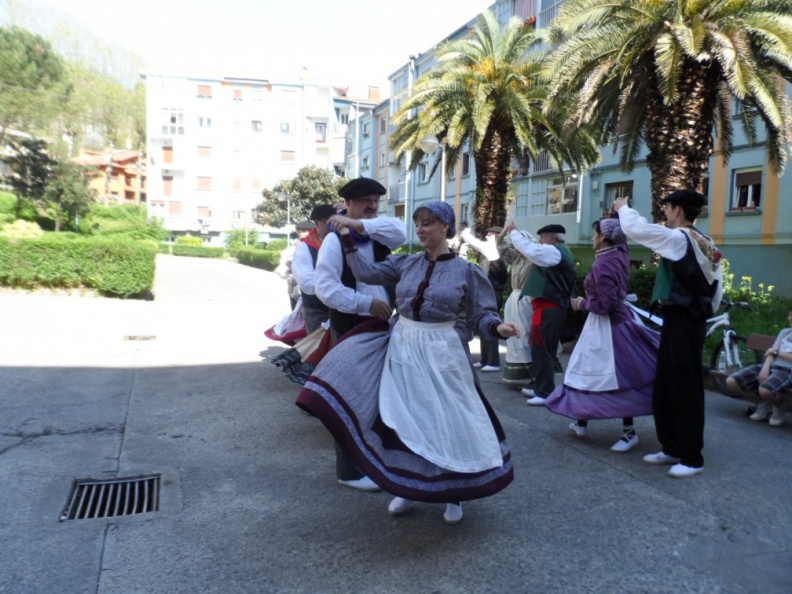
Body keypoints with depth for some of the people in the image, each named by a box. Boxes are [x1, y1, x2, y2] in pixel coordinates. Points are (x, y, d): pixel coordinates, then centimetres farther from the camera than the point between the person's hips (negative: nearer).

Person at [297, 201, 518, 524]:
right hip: (402, 349, 4)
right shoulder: (406, 263, 5)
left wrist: (499, 327, -25)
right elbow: (368, 272, 2)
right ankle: (408, 487, 29)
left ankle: (454, 494, 26)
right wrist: (348, 238, 0)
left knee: (447, 422, 4)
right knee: (403, 419, 10)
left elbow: (480, 316, -5)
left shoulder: (466, 271, -6)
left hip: (441, 354, -3)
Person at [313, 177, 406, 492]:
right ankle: (350, 471, 17)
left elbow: (400, 231, -13)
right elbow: (325, 287, -18)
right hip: (350, 329, -6)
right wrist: (367, 304, -21)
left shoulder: (379, 235, 9)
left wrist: (359, 224, -18)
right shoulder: (335, 239, -9)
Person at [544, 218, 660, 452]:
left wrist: (582, 303, -9)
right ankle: (581, 422, 26)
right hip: (616, 320, 10)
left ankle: (629, 432, 4)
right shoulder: (620, 254, 4)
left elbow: (606, 303, -25)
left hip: (606, 325, -10)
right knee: (593, 373, 16)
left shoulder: (601, 265, -22)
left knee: (617, 379, -4)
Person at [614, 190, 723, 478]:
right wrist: (703, 312, 18)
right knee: (665, 389, 15)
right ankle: (672, 449, 25)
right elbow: (716, 287, 13)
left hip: (680, 322, -9)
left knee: (685, 391, -1)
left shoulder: (678, 238, -13)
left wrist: (623, 208, 7)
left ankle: (692, 458, 9)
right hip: (692, 320, 9)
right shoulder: (704, 244, 13)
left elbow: (636, 228, -12)